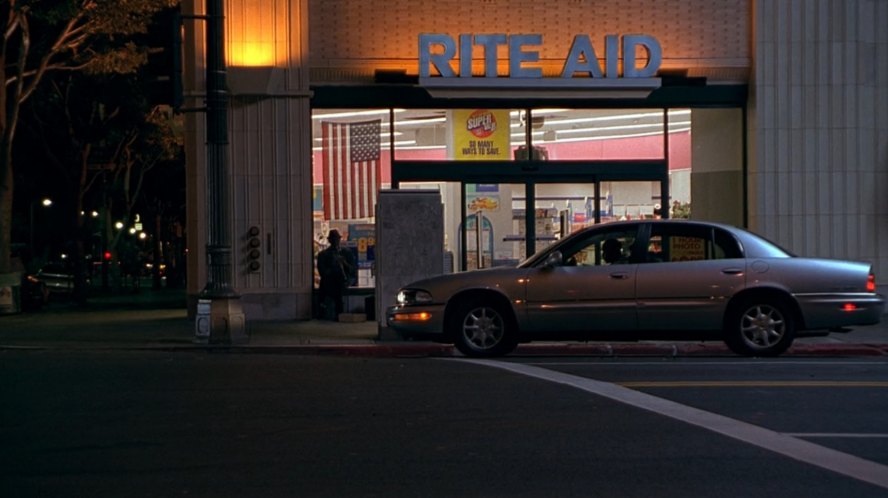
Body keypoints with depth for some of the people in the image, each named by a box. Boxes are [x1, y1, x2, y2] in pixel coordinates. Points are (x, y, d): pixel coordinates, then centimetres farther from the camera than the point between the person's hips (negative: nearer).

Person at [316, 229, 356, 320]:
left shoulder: (348, 253, 15)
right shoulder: (323, 255, 10)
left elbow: (354, 271, 6)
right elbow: (322, 272, -3)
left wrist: (345, 264, -12)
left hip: (343, 283, 1)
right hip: (328, 285, -1)